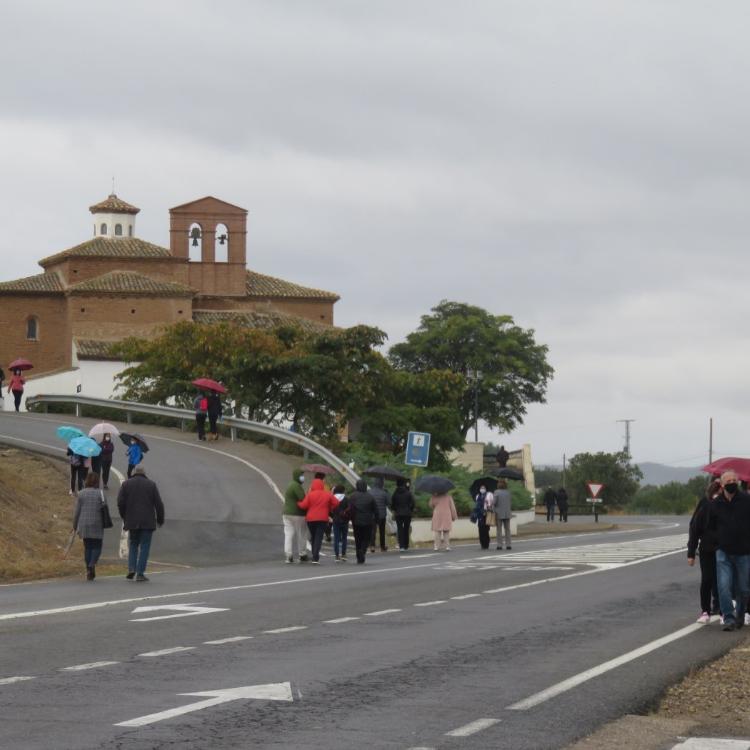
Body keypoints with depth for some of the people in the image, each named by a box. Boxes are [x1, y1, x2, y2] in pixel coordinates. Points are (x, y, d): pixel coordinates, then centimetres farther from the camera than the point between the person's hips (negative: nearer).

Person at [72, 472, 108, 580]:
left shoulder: (81, 494, 0)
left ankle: (89, 572, 8)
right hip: (97, 525, -2)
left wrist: (75, 525, 10)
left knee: (87, 547, 11)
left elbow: (77, 511, 2)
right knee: (97, 547, 7)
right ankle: (92, 564, -18)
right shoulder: (100, 494, -6)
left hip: (84, 525, 2)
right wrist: (105, 523, 8)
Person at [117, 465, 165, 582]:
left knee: (133, 544, 17)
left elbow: (120, 503, -3)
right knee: (144, 546, 3)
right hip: (148, 522, -1)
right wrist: (160, 519, 9)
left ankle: (131, 569, -1)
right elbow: (158, 504, -2)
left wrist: (124, 518, 11)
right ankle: (140, 573, -3)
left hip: (132, 521, 1)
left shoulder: (126, 484, 4)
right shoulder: (151, 484, 2)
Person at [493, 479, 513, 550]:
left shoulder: (496, 492, -10)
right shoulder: (508, 492, 1)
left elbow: (494, 502, -12)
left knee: (499, 530, 2)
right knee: (507, 529, 8)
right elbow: (509, 502, 4)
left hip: (499, 514, -3)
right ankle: (508, 545, 4)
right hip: (507, 513, 3)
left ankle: (499, 545, -2)